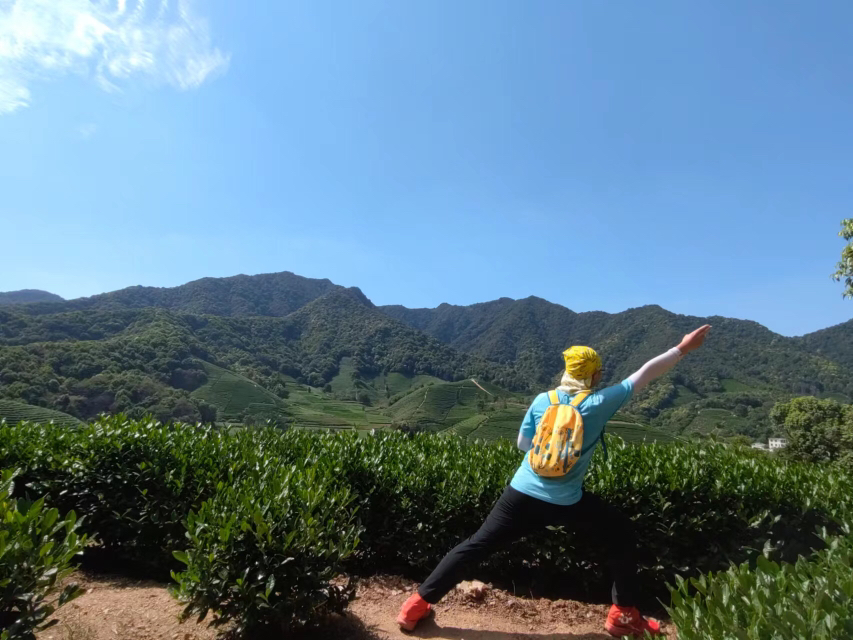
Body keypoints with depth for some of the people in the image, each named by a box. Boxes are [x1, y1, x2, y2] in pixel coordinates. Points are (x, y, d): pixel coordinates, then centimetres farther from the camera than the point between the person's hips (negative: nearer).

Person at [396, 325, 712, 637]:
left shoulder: (542, 400, 0)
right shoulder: (600, 402, -6)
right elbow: (644, 375, 2)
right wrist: (683, 348, 11)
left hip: (522, 494, 3)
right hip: (566, 503, -2)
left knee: (476, 546, 12)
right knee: (621, 532, 22)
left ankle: (417, 605, 16)